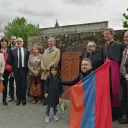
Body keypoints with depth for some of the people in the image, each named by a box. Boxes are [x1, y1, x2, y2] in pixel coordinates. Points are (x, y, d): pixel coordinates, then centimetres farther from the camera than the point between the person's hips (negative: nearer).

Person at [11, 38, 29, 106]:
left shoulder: (26, 51, 5)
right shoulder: (13, 51, 3)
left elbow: (27, 61, 5)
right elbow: (11, 61, 2)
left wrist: (27, 69, -1)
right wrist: (12, 70, -3)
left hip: (24, 70, 0)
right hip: (16, 70, 0)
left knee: (24, 85, 5)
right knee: (18, 85, 7)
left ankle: (23, 99, 18)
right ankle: (18, 99, 20)